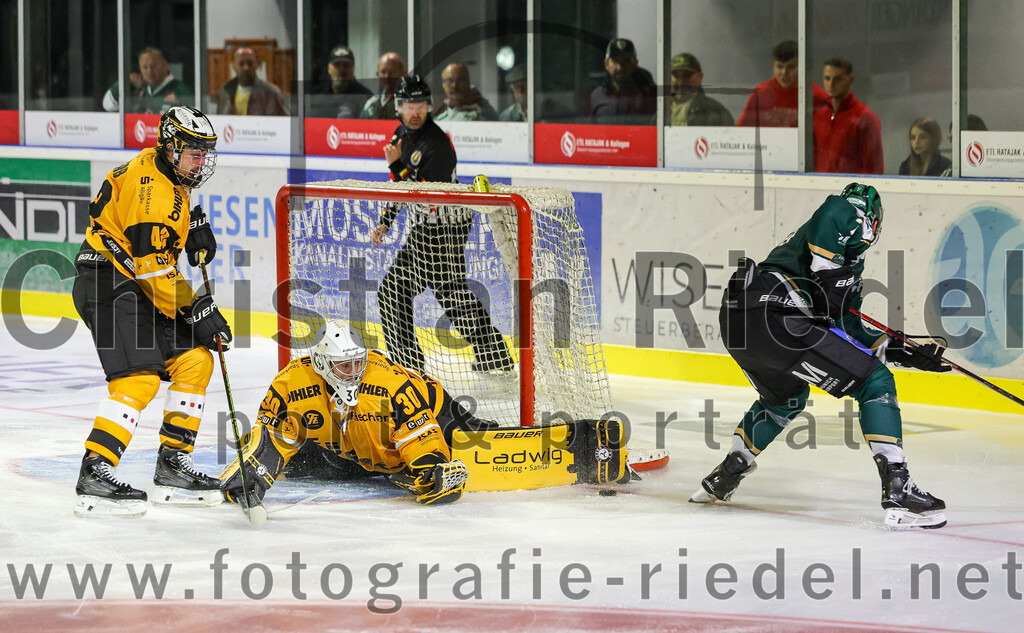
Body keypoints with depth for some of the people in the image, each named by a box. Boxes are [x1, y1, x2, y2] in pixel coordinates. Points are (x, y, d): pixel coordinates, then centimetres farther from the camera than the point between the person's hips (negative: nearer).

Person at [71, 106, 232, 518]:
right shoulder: (152, 189, -21)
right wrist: (196, 311, -19)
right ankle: (94, 476, -28)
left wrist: (194, 224, 14)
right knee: (139, 377, -22)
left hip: (135, 285, 10)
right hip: (108, 283, -10)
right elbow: (154, 268, -23)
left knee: (195, 360, 9)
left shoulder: (169, 175, 10)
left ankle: (172, 466, 13)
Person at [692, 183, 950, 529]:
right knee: (875, 383, -2)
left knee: (786, 396, 39)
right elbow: (832, 211, -14)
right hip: (775, 316, -10)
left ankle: (726, 474, 42)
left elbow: (848, 329, 32)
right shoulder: (851, 215, 10)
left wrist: (904, 351, 28)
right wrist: (830, 284, -8)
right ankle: (897, 491, -13)